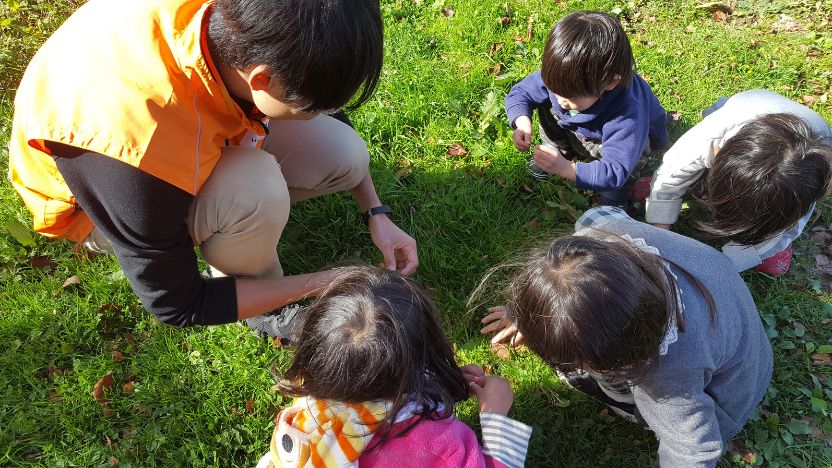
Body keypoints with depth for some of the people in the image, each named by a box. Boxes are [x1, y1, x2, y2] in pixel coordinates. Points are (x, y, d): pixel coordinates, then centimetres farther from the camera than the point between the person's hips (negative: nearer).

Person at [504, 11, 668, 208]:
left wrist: (567, 169, -58)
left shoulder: (628, 115, -46)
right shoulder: (560, 77, -32)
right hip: (583, 132, 5)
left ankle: (614, 195, -7)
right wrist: (523, 123, -38)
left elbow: (614, 173, -47)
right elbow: (519, 93, -18)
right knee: (546, 102, -16)